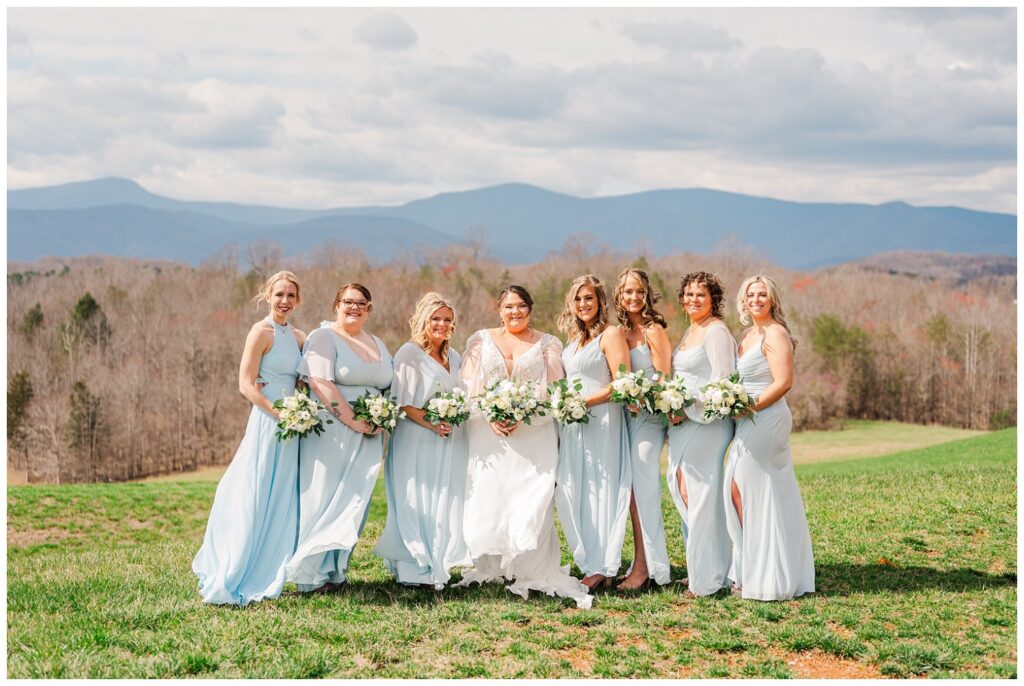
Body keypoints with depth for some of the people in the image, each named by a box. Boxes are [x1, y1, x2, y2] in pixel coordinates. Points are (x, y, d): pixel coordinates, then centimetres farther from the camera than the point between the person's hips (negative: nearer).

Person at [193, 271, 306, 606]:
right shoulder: (262, 331, -9)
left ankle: (267, 575, 22)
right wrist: (280, 413, -20)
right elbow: (246, 384, -14)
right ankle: (227, 581, 2)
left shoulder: (298, 337, 12)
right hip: (266, 422, -7)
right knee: (255, 501, -5)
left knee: (282, 503, 11)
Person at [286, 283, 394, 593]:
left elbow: (389, 388, 20)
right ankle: (314, 573, 4)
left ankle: (335, 570, 15)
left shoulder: (378, 345, 17)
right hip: (330, 432, -6)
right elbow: (320, 384, -15)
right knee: (323, 499, -3)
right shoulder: (324, 337, -4)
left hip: (367, 437, 6)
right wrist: (354, 422, -17)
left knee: (353, 502, 7)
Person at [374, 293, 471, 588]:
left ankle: (438, 563, 14)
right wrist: (430, 423, -19)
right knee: (418, 504, -5)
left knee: (445, 503, 6)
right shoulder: (410, 353, -5)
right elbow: (401, 401, -10)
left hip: (449, 441, 7)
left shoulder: (452, 356, 17)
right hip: (417, 442, -7)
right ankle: (416, 568, 1)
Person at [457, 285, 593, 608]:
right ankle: (490, 570, 1)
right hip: (489, 434, 1)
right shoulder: (481, 340, 15)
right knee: (488, 499, -5)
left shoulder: (547, 344, 12)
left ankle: (532, 573, -8)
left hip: (533, 434, -1)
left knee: (531, 502, -10)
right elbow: (469, 386, 7)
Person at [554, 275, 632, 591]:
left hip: (601, 422, -8)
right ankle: (590, 562, 10)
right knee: (569, 492, 3)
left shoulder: (611, 334, -6)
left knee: (600, 491, -4)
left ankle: (602, 569, 2)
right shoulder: (575, 338, 17)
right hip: (571, 426, 8)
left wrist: (583, 402, -15)